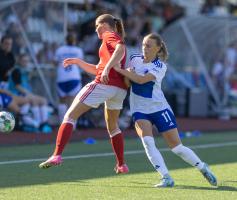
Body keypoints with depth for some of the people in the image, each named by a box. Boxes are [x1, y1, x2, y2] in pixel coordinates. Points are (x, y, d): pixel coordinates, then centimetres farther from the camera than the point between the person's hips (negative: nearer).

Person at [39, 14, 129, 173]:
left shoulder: (109, 36, 4)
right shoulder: (116, 40, 29)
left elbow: (120, 49, -19)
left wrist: (107, 68, -31)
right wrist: (77, 62, 25)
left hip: (103, 84, -9)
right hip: (120, 88, 9)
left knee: (70, 115, -5)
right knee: (113, 126, 27)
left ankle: (57, 155, -17)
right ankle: (121, 165, 27)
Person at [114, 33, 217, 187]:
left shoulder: (160, 66, -10)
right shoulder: (135, 59, 3)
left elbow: (141, 79, -24)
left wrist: (120, 70, -24)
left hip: (159, 108, -3)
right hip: (140, 110, 3)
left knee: (176, 146, -2)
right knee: (147, 141, -23)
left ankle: (203, 168, 20)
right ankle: (166, 178, -24)